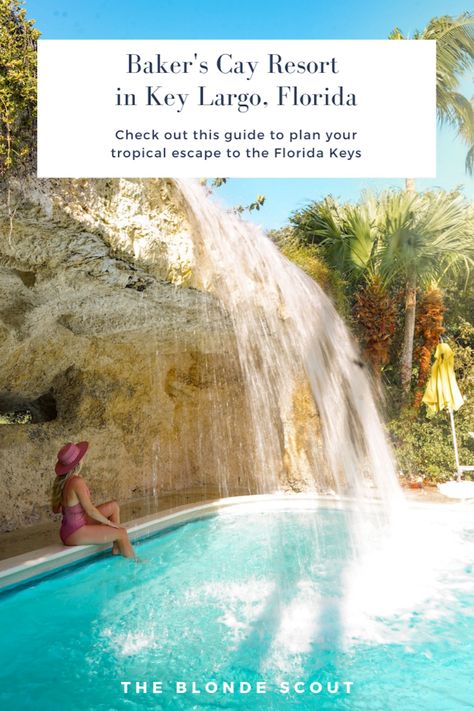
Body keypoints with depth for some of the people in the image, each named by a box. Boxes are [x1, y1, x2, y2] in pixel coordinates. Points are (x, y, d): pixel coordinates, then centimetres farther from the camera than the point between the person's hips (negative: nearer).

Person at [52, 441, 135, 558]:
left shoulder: (60, 480, 0)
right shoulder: (77, 482, -26)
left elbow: (55, 509, 7)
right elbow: (90, 511, -20)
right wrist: (109, 522, -5)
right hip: (75, 534, -9)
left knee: (114, 506, 15)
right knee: (122, 532, -2)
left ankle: (116, 549, 19)